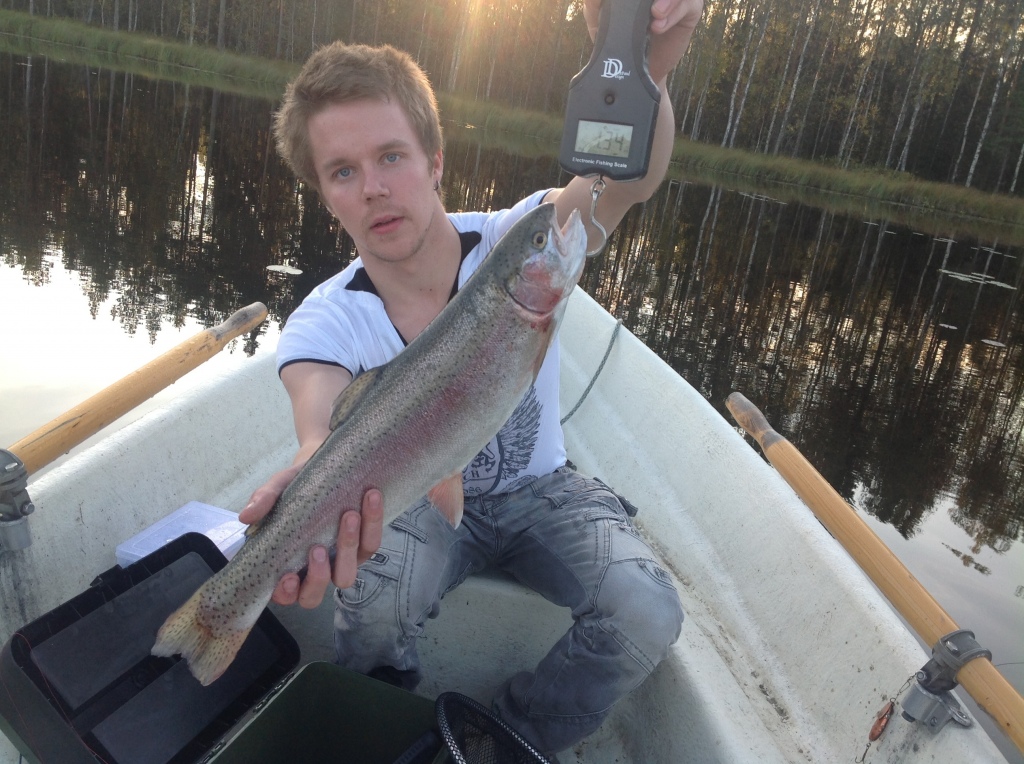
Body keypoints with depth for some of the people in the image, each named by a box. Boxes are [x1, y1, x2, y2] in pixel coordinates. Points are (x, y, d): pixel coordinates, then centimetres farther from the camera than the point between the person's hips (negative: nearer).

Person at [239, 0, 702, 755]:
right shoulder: (326, 323, -19)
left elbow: (628, 182, -37)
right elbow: (323, 426, -39)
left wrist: (641, 71, -59)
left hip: (538, 487, 1)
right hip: (414, 500, 0)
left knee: (648, 615, -23)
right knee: (373, 593, -32)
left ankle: (513, 737, 7)